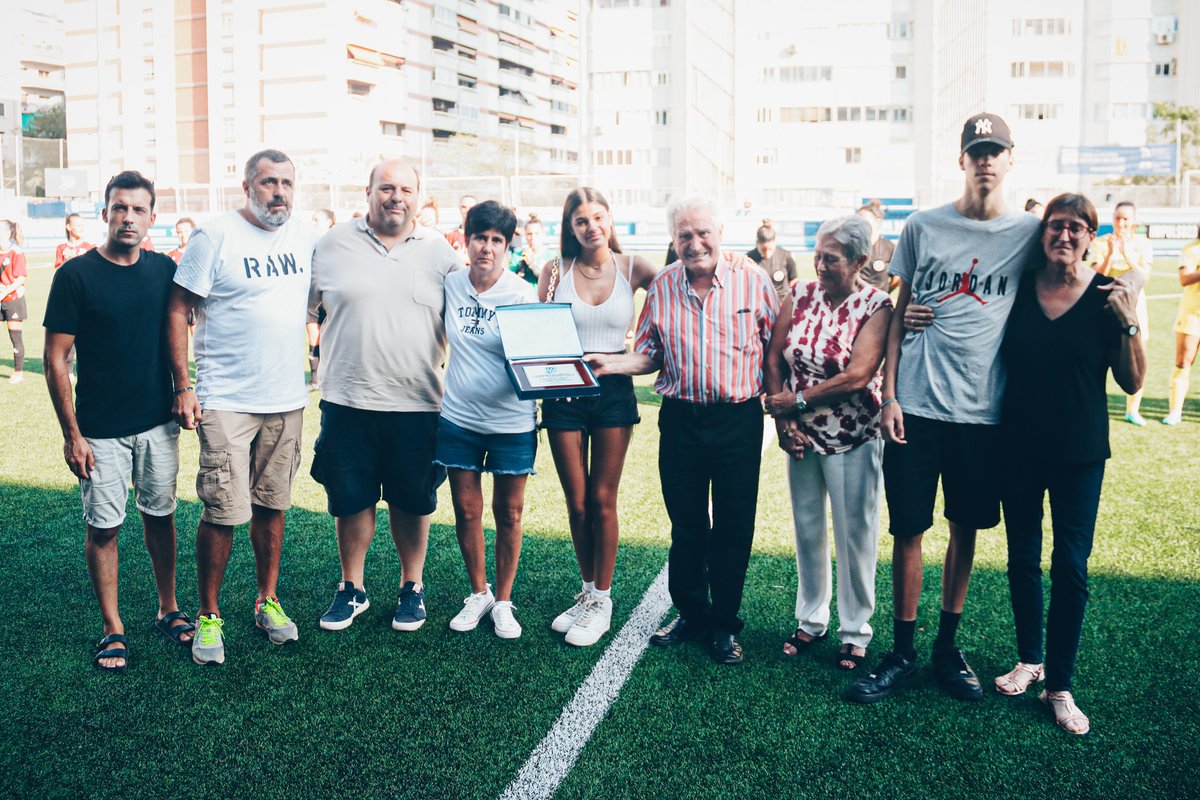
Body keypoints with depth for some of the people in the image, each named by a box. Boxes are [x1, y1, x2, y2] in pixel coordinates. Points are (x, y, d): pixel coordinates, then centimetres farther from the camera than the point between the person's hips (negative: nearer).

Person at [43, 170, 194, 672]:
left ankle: (168, 609, 29)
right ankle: (113, 629, 18)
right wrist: (71, 434, -10)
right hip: (100, 431, -3)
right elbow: (55, 359, -8)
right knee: (103, 527, 5)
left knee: (160, 516, 13)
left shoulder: (163, 270, 3)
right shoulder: (76, 275, -9)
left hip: (158, 424, 4)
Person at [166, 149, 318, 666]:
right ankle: (208, 616, 13)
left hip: (287, 400, 5)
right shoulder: (215, 237, -7)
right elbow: (178, 310, -6)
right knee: (223, 512, -4)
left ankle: (267, 602, 27)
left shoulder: (306, 237, 7)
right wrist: (182, 386, -10)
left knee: (272, 506, 12)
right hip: (226, 402, -4)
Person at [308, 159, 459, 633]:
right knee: (350, 500, 9)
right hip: (347, 400, 0)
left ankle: (412, 586, 29)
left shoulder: (440, 252, 4)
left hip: (417, 403, 0)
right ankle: (351, 588, 27)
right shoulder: (332, 245, 4)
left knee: (412, 502, 11)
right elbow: (301, 309, 12)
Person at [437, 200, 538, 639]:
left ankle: (503, 601, 24)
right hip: (459, 419, 3)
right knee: (467, 512, 10)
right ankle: (478, 593, 30)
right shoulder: (450, 285, 1)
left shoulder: (522, 294, -9)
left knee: (508, 513, 8)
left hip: (511, 422, -3)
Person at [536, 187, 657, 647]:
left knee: (602, 501, 3)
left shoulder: (632, 268, -2)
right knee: (576, 502, 8)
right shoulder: (556, 270, -1)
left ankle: (602, 600, 15)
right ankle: (588, 590, 26)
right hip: (564, 391, 1)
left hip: (613, 390, -1)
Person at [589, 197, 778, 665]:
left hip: (738, 419, -2)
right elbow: (650, 355, 9)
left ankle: (724, 623, 22)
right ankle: (690, 613, 29)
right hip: (680, 418, 2)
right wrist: (616, 364, -9)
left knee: (733, 527, 6)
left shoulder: (753, 279, -4)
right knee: (685, 524, 12)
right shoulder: (662, 287, 3)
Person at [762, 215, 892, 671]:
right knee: (807, 529, 14)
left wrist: (795, 401, -15)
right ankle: (811, 621, 30)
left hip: (853, 440, -4)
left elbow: (856, 377, -21)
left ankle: (855, 633, 20)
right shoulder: (799, 295, 0)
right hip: (801, 436, 4)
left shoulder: (876, 306, -13)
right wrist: (783, 422, -7)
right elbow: (773, 359, 1)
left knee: (855, 536, 5)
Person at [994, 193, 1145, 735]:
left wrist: (1129, 324, -17)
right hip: (1018, 447, 2)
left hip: (1079, 452, -2)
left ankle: (1059, 685, 13)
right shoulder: (1018, 287, -2)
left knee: (1070, 566, 0)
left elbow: (1132, 382, -2)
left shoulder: (1108, 297, -5)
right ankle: (1029, 659, 31)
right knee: (1022, 558, 12)